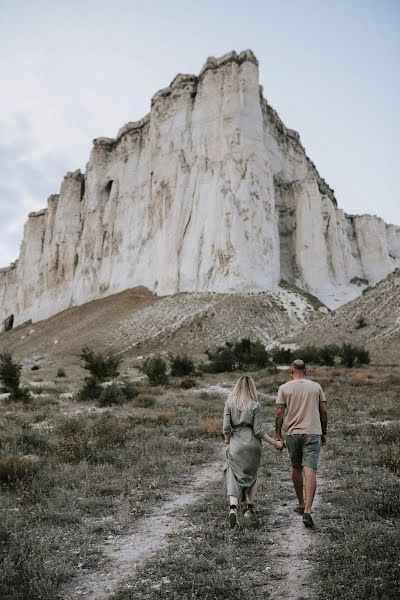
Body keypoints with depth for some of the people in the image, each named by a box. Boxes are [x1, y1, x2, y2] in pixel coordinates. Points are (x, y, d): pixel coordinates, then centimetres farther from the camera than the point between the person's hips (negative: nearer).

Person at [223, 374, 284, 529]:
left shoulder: (229, 403, -3)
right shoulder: (255, 405, -6)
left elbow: (226, 427, -7)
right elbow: (259, 431, -8)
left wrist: (227, 439, 13)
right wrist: (275, 442, 2)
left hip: (236, 445, 0)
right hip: (253, 445, 0)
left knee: (234, 476, 5)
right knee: (252, 475, 21)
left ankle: (233, 507, -18)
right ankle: (250, 507, 28)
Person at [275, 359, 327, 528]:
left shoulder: (284, 388, 1)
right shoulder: (316, 386, 5)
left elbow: (279, 413, -3)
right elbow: (323, 411, 6)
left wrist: (277, 434, 4)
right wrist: (324, 433, 15)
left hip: (292, 433, 1)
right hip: (313, 433, -1)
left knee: (296, 468, 17)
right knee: (310, 470, -6)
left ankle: (301, 504, 28)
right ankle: (307, 510, -16)